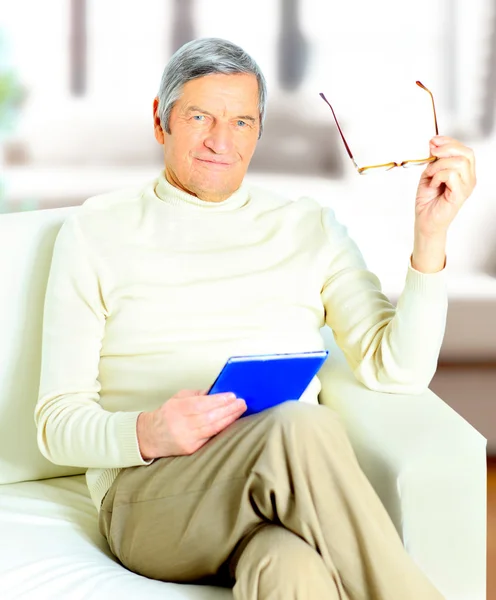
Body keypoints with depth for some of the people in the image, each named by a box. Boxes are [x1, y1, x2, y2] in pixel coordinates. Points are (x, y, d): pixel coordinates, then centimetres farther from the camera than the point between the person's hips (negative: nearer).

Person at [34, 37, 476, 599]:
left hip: (288, 482, 1)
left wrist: (430, 233, -3)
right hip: (150, 498, -1)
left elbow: (397, 370, 6)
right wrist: (148, 434, -16)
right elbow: (58, 424, 6)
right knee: (303, 427, -34)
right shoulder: (95, 231, 11)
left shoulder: (311, 228, 17)